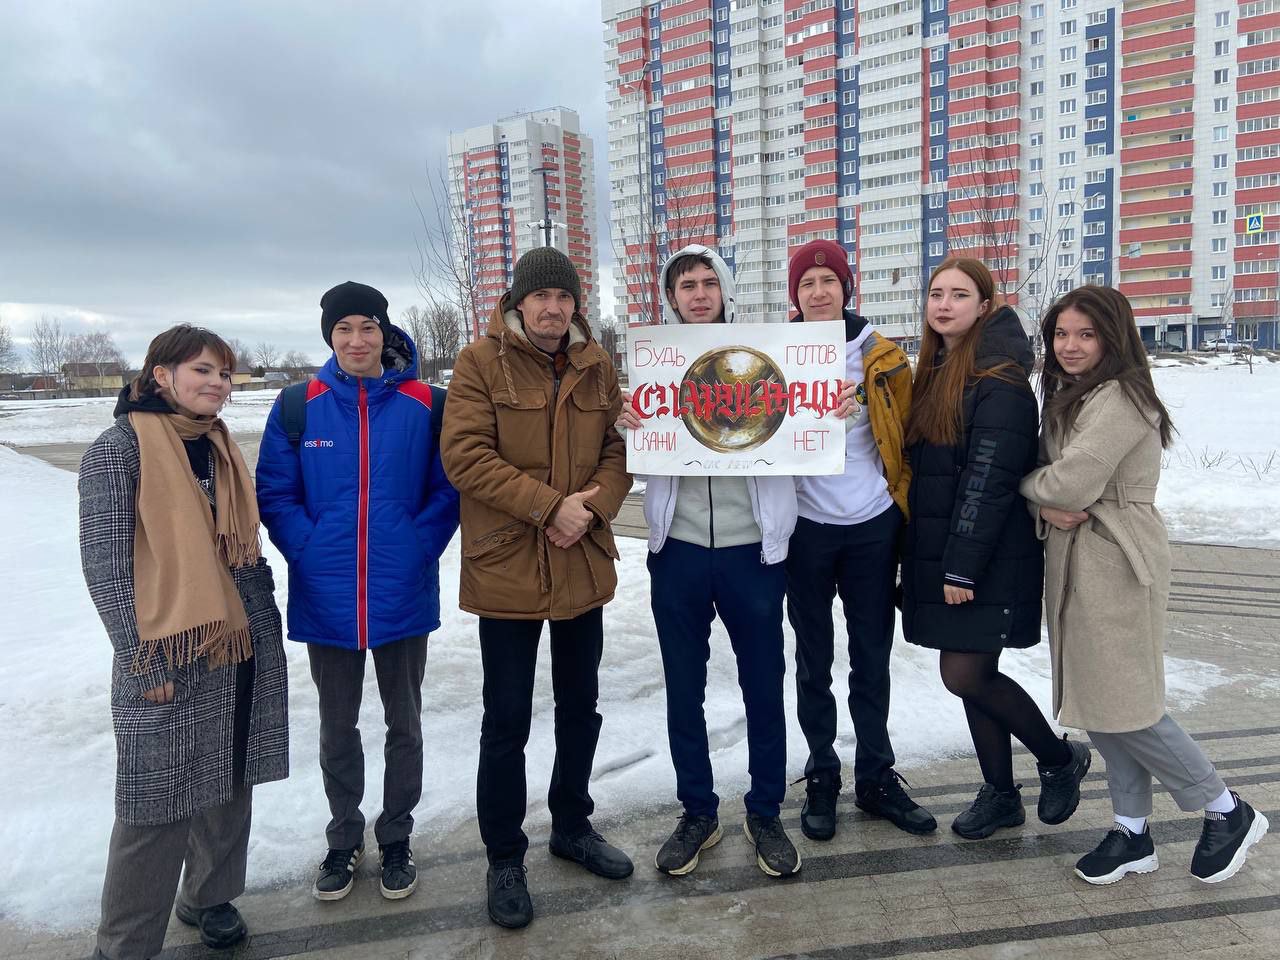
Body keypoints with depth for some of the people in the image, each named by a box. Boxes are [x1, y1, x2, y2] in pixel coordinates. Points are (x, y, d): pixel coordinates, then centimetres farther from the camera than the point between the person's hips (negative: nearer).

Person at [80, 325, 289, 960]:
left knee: (229, 785, 16)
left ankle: (209, 897, 37)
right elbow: (104, 563, -11)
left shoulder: (221, 446, 11)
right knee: (159, 802, 2)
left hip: (245, 645, 7)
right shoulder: (120, 447, -9)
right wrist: (141, 657, -14)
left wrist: (267, 616, 15)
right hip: (168, 655, -6)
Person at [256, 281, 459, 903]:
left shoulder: (424, 405, -5)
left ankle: (396, 838, 33)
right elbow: (275, 495, 0)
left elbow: (448, 489, -2)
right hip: (325, 599, 1)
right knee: (337, 726, 16)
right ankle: (343, 837, 37)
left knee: (404, 723, 14)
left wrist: (419, 549, -12)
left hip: (403, 595, -1)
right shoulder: (299, 406, -2)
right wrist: (308, 553, -10)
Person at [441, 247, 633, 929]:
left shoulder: (596, 367, 7)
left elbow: (618, 451, 5)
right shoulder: (480, 362, -6)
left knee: (580, 705, 18)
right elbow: (465, 456, -15)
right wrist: (550, 505, -21)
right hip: (506, 568, -4)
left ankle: (572, 826, 40)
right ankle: (504, 858, 25)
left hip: (584, 566, 5)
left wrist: (591, 507, -15)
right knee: (507, 720, 5)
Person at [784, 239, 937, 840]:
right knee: (814, 661, 10)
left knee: (872, 659, 12)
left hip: (873, 526, 1)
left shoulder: (881, 357, 1)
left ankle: (877, 778, 27)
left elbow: (906, 437, 6)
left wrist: (907, 507, 4)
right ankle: (821, 777, 26)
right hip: (807, 529, -1)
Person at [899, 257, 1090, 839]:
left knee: (964, 675, -6)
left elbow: (989, 480, -19)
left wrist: (963, 567, -20)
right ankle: (1000, 795, 26)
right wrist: (924, 557, 11)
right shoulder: (935, 372, 12)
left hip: (987, 560, -8)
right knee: (975, 674, 12)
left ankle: (1060, 759, 19)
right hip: (939, 552, 8)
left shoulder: (999, 380, -14)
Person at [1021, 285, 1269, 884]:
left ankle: (1227, 813, 20)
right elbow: (1049, 476, 13)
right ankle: (1132, 834, 24)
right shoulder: (1066, 397, 16)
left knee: (1123, 704, -2)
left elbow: (1072, 482, -24)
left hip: (1115, 566, -9)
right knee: (1097, 701, 11)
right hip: (1073, 564, 9)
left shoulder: (1119, 398, -15)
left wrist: (1028, 484, -3)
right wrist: (1049, 506, -10)